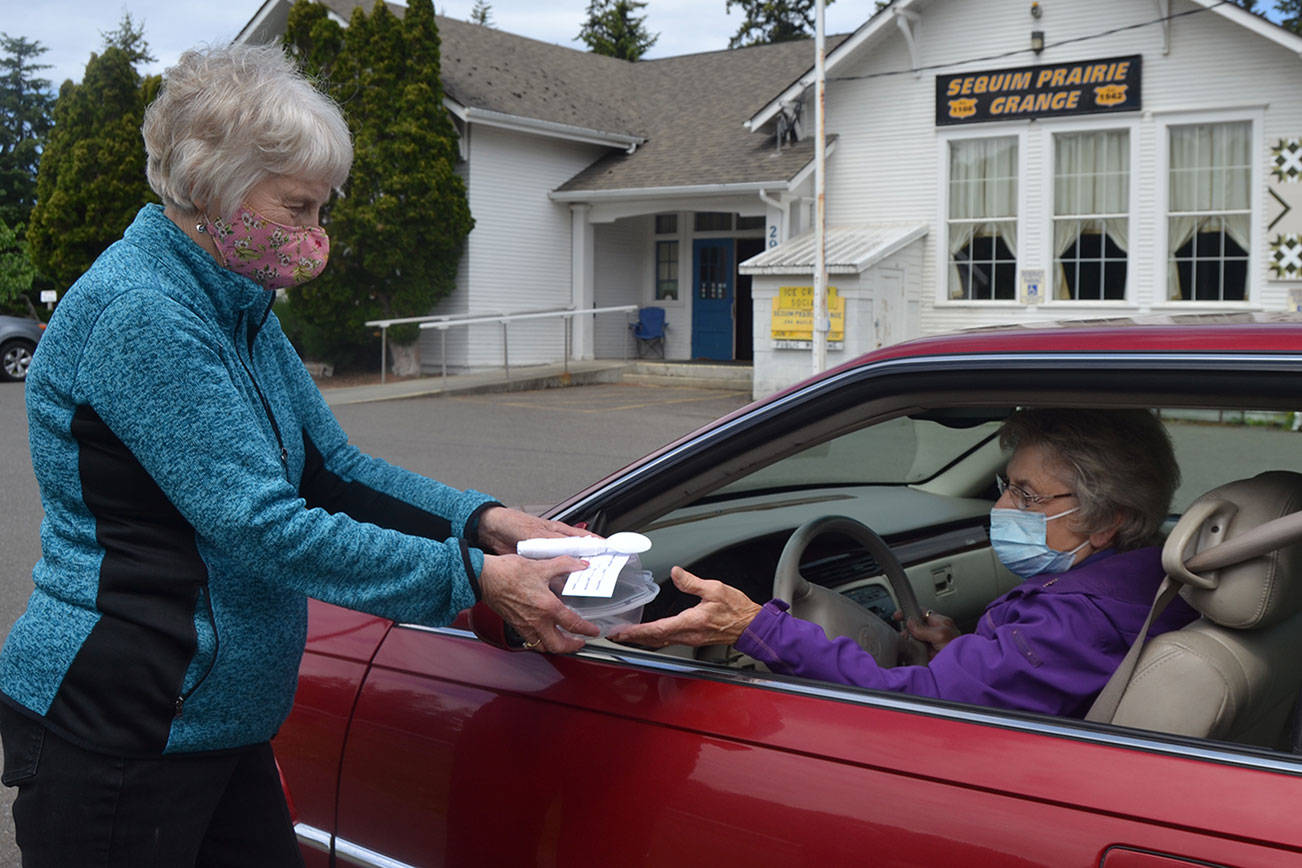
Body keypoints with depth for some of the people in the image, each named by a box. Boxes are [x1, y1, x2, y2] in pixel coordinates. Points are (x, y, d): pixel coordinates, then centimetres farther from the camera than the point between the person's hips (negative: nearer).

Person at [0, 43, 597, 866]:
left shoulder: (240, 313, 10)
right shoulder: (139, 315, -21)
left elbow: (332, 471, 10)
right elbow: (264, 526, -26)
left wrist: (481, 520, -5)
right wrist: (471, 579, -25)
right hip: (110, 734, -9)